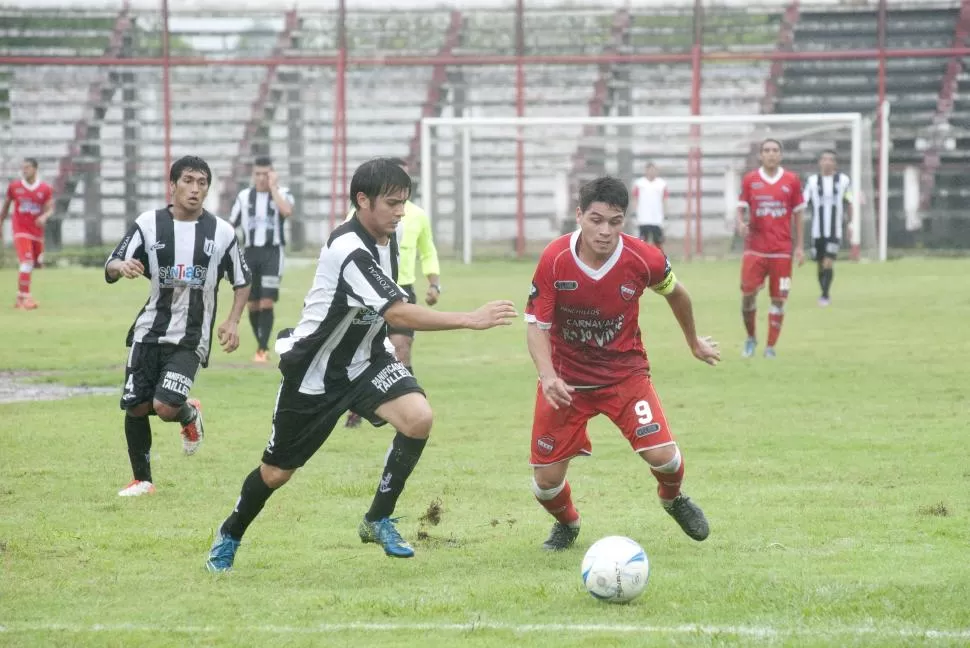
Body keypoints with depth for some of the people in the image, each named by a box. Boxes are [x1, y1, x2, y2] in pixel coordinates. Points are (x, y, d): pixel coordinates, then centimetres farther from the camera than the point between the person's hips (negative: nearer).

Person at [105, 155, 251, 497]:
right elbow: (109, 269, -3)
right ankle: (142, 480, 24)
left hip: (191, 339, -2)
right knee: (135, 406, 3)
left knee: (166, 407, -18)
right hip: (149, 331, 2)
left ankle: (190, 414, 20)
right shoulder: (149, 224, -3)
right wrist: (121, 267, -27)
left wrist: (232, 321, -4)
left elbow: (242, 282, 10)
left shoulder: (221, 232, -2)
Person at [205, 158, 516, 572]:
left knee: (419, 417, -22)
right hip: (315, 371, -6)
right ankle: (230, 535, 37)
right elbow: (398, 313, -37)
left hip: (364, 359, 6)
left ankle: (378, 520, -6)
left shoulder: (386, 238, -3)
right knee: (276, 473, 7)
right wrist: (470, 320, -41)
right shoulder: (349, 250, -30)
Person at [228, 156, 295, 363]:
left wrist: (273, 187, -17)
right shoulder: (244, 196, 7)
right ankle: (262, 346, 21)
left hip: (272, 252, -3)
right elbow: (231, 225, 12)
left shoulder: (282, 193, -1)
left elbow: (287, 211, -24)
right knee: (253, 304, 6)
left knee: (267, 302, -13)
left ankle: (263, 350, -11)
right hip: (251, 252, 3)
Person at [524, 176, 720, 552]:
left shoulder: (644, 260, -18)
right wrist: (548, 376, -32)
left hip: (624, 372, 0)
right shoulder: (554, 260, -21)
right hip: (566, 377, 0)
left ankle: (673, 499, 22)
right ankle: (567, 523, 35)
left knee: (662, 454, -17)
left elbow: (674, 293, 5)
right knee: (546, 479, -3)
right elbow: (536, 326, -14)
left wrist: (694, 342, 20)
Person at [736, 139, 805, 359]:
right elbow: (741, 208, 7)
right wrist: (740, 223, -16)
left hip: (782, 250, 0)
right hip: (755, 248, 0)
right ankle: (750, 338, 16)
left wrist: (800, 246, 5)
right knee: (748, 293, -7)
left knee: (778, 299, -1)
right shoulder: (750, 180, 4)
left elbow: (797, 214, 8)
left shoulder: (792, 181, 4)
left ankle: (770, 346, 8)